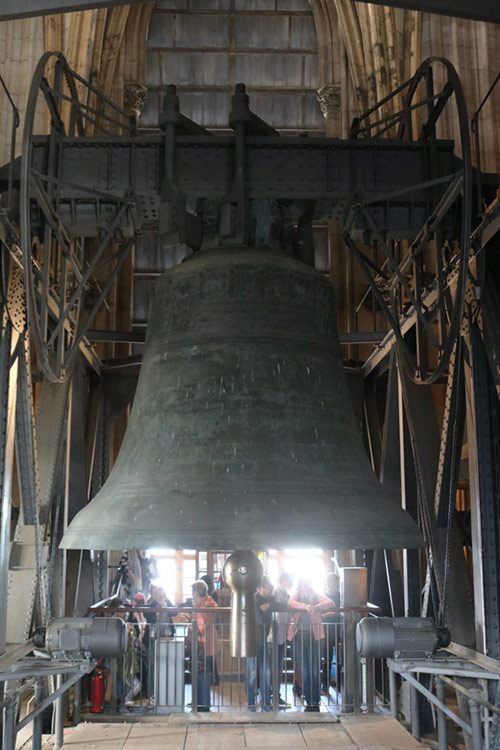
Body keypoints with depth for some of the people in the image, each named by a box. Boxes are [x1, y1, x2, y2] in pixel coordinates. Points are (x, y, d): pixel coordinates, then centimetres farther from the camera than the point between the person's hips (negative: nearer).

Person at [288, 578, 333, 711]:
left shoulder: (317, 596, 11)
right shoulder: (296, 595, 13)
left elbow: (330, 603, -7)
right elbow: (290, 603, -10)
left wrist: (315, 607, -24)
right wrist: (304, 606, -28)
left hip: (314, 635, -1)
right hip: (299, 635, 1)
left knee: (315, 670, -1)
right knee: (304, 671, 2)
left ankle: (316, 702, 7)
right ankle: (308, 702, 11)